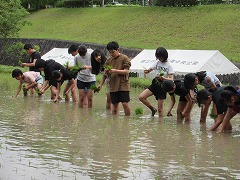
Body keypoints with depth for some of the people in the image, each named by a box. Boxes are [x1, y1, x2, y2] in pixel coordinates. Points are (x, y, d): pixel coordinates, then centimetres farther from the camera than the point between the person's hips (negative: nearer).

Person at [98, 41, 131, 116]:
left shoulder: (124, 58, -5)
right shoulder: (109, 60, 9)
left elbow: (126, 71, -11)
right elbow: (105, 73, 18)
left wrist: (115, 71, -22)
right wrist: (101, 84, 17)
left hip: (123, 85, -4)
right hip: (113, 86, 4)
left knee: (125, 103, -8)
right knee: (114, 104, 8)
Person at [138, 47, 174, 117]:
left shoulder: (169, 66, -9)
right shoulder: (157, 63, 4)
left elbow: (171, 79, -14)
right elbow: (149, 70, 10)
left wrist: (162, 78, -33)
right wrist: (146, 71, -15)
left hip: (162, 87, -5)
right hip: (154, 84, 5)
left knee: (160, 108, -1)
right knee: (141, 97, -12)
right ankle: (153, 109, 8)